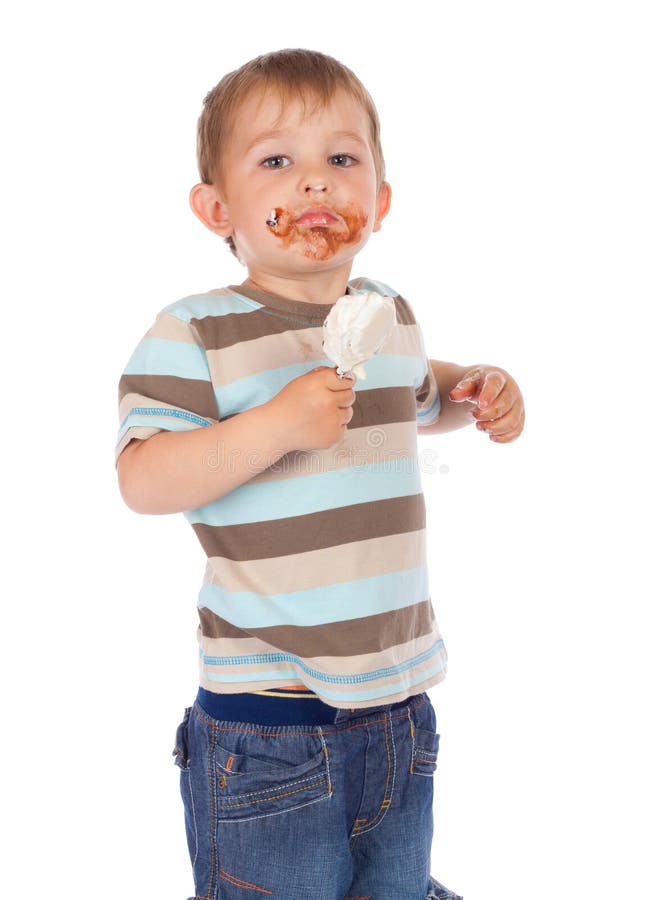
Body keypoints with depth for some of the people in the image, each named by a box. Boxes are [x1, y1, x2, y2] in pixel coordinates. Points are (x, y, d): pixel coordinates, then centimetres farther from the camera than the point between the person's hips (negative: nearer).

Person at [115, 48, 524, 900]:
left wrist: (475, 388, 8)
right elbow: (142, 481, -18)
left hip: (399, 701, 6)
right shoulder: (194, 334, -10)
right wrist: (274, 425, -28)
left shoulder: (390, 314, 8)